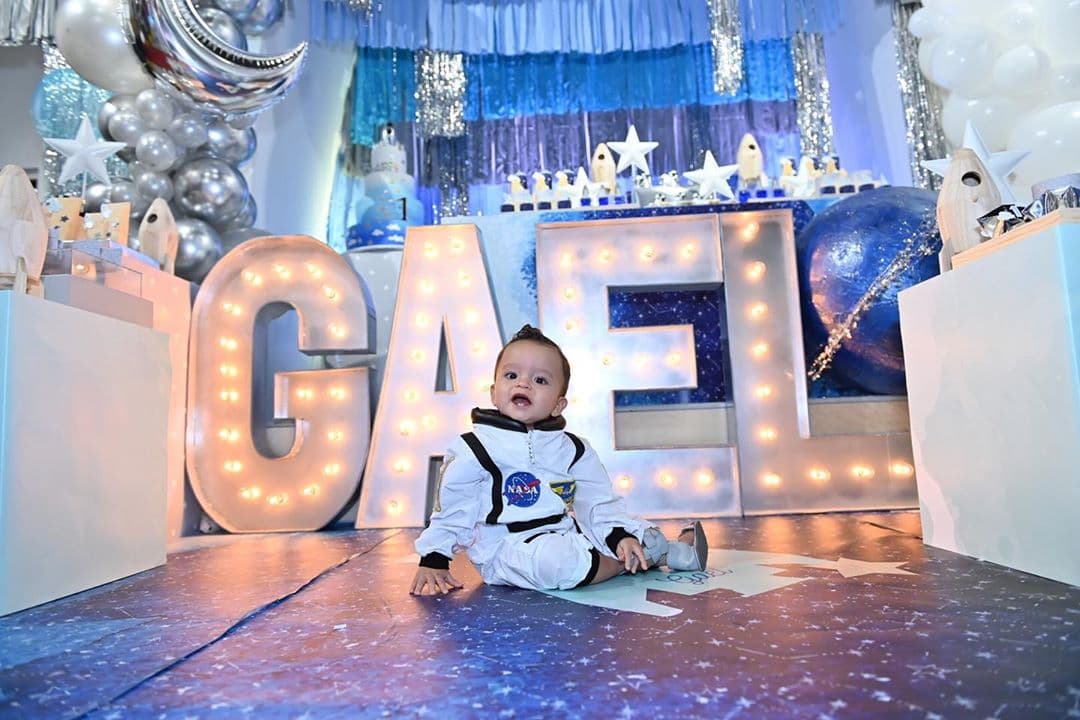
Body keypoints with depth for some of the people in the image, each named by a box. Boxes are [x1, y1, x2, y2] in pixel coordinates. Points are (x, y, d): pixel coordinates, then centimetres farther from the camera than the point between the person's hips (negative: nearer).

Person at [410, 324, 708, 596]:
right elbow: (450, 511, -1)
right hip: (508, 548, -5)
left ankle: (677, 551, 25)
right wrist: (433, 561, -2)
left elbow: (600, 502, 5)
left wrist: (619, 536, -10)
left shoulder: (573, 449, 4)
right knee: (555, 560, -32)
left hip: (567, 534, 5)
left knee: (636, 530, -3)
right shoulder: (474, 449, -9)